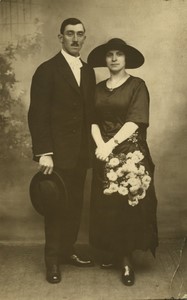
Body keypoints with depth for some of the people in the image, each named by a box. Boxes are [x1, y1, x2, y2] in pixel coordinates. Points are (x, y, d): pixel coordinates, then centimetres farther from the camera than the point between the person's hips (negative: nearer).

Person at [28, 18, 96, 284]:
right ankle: (52, 260, 17)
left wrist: (89, 148, 9)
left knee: (75, 205, 9)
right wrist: (43, 153, -17)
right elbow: (37, 115, -10)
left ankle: (67, 251, 25)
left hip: (81, 153, 6)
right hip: (57, 153, -5)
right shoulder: (47, 70, -6)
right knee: (56, 207, 2)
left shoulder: (88, 71, 13)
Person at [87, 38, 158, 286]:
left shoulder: (137, 85, -1)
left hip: (131, 153, -4)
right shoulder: (99, 88, 12)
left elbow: (135, 121, -11)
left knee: (129, 204, -5)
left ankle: (127, 259, 6)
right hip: (104, 153, 4)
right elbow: (93, 121, 6)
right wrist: (100, 144, -12)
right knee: (106, 205, 6)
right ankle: (110, 252, 21)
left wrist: (112, 143, -19)